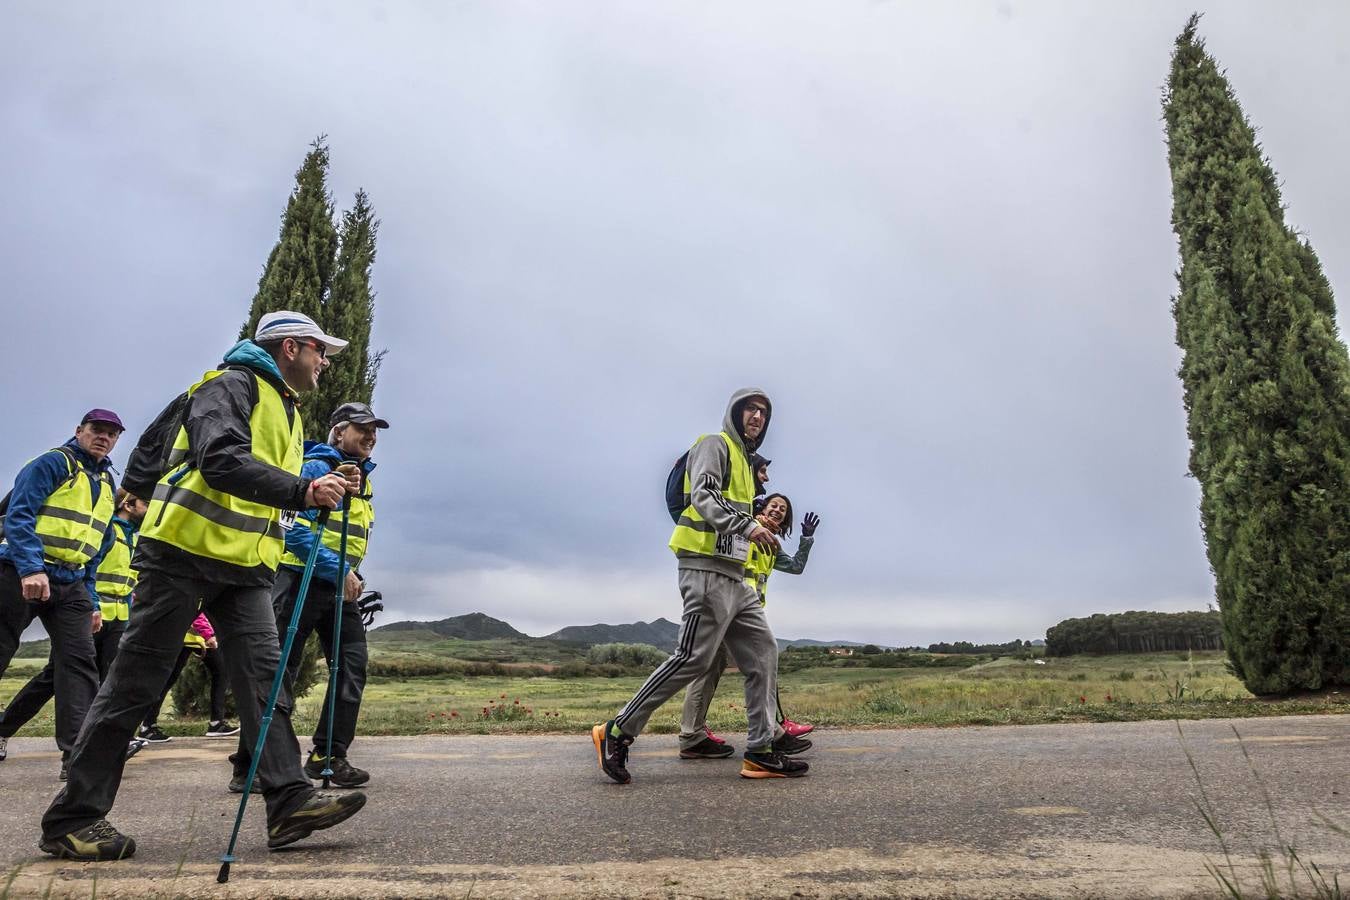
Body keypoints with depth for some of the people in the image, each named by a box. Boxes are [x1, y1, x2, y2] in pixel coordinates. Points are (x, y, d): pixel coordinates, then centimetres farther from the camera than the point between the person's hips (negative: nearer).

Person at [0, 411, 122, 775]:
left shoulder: (106, 485, 18)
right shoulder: (53, 463, -3)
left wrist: (91, 601, 17)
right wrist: (31, 568, -26)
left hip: (72, 584, 6)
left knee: (79, 660, -5)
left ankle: (80, 749, -8)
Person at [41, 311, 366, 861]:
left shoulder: (288, 412, 22)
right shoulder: (232, 385, -7)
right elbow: (221, 461, -25)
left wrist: (321, 489, 9)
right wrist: (302, 491, -32)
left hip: (244, 567, 8)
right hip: (184, 551, -8)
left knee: (263, 674, -5)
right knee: (136, 681, 0)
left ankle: (290, 802, -9)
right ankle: (72, 818, 13)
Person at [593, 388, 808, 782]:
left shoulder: (744, 461, 26)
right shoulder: (715, 444, -3)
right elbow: (703, 496, -20)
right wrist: (747, 525, -32)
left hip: (734, 576, 10)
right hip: (707, 571, -10)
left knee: (763, 653, 5)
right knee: (693, 658, -11)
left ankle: (760, 752, 10)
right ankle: (618, 732, -1)